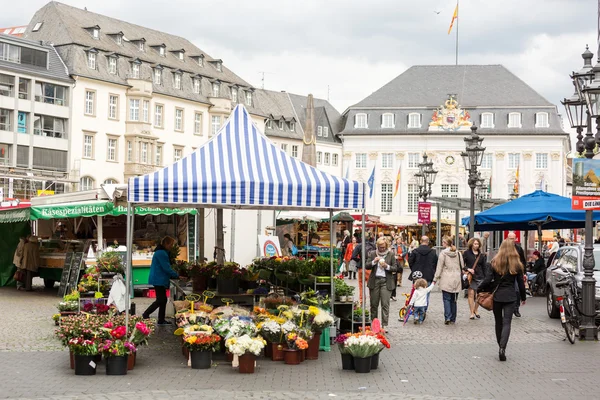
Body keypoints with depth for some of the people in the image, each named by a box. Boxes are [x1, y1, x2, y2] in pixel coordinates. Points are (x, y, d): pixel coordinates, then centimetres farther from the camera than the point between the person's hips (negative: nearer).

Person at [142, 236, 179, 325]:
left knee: (162, 299, 10)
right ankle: (145, 315, -1)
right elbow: (166, 268, -19)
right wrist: (177, 276, -12)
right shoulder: (161, 253, -16)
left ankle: (161, 320, 13)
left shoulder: (160, 252, 18)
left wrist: (174, 275, 14)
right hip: (159, 280, -11)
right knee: (161, 300, -8)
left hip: (160, 280, 11)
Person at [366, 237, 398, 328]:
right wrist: (374, 262, -11)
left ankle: (384, 325, -6)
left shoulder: (391, 254, 4)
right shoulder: (372, 253, 8)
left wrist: (387, 266, -13)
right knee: (374, 304, 6)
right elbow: (366, 266, 6)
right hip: (374, 281, 2)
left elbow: (395, 268, 4)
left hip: (386, 282, -2)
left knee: (385, 304, -7)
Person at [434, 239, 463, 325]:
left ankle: (447, 317, -15)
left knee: (446, 299, -1)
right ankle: (453, 319, 13)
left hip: (446, 280, -4)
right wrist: (462, 278, 21)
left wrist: (435, 279, 0)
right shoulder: (458, 253, 7)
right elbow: (462, 267, 12)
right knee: (454, 300, 11)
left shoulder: (443, 253, -5)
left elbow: (439, 267, -6)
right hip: (457, 280, 4)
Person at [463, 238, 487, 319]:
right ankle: (472, 313, 0)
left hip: (480, 277, 3)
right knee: (471, 294, -6)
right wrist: (467, 269, -14)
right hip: (470, 277, -3)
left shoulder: (481, 255, 10)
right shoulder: (466, 253, 1)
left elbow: (484, 267, 12)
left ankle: (475, 311, 23)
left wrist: (485, 278, 8)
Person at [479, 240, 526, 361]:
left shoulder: (494, 263, -3)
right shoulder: (516, 264, -1)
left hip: (496, 296, 1)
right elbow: (521, 283, 3)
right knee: (507, 323, -2)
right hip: (510, 297, -1)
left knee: (498, 323, 14)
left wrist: (479, 289, 7)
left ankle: (501, 347, 19)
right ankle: (502, 348, -19)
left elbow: (488, 280, -9)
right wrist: (523, 297, 16)